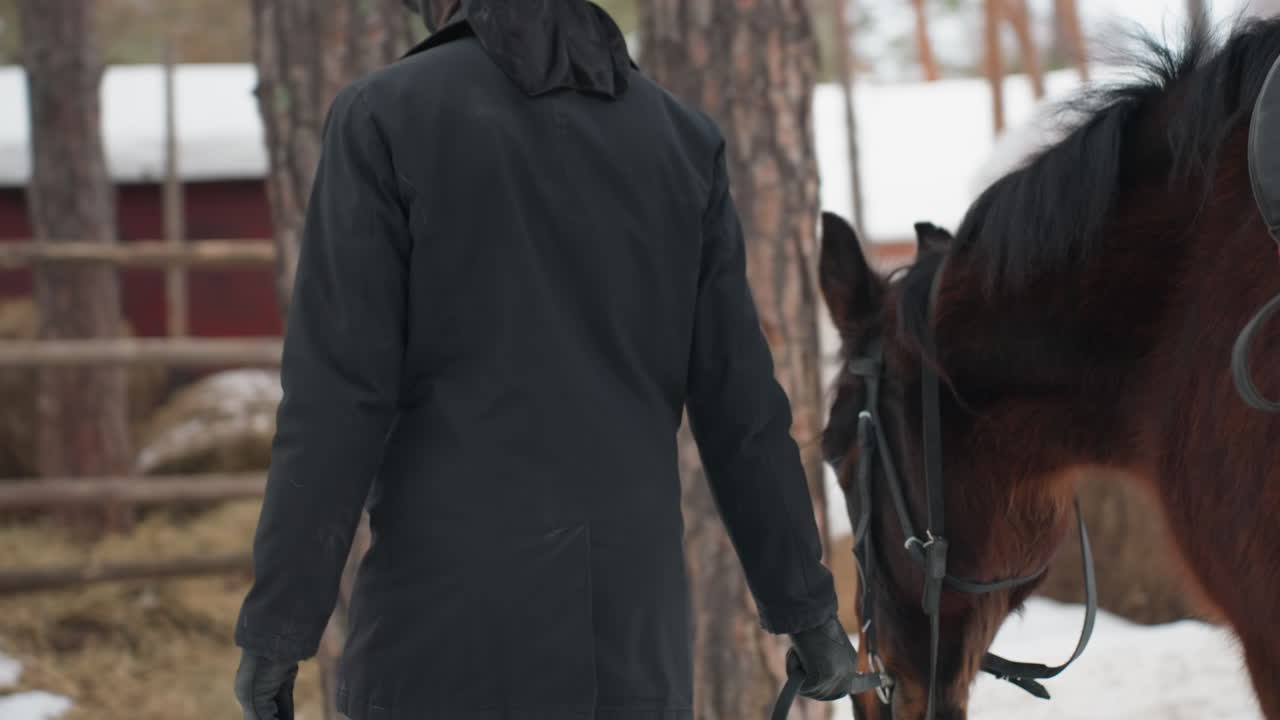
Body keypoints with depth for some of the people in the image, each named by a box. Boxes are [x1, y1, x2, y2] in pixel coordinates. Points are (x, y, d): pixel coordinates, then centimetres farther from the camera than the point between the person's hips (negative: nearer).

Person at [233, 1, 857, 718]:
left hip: (452, 621, -4)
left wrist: (275, 628, -7)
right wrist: (808, 609, 15)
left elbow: (337, 400, -11)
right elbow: (741, 404, 7)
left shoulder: (386, 116, -5)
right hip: (622, 630, 4)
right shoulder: (680, 139, 7)